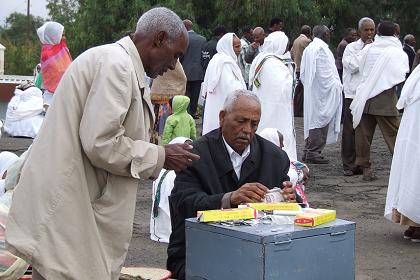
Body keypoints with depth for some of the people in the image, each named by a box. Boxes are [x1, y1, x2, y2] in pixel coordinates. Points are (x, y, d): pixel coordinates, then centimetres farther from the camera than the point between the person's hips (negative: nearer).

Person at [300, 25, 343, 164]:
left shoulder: (308, 48, 14)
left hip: (310, 91, 9)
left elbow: (302, 72, 18)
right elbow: (325, 72, -19)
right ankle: (314, 152, -4)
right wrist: (336, 86, -9)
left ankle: (308, 152, 17)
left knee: (312, 120, 13)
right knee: (320, 120, -5)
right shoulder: (321, 48, -14)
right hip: (323, 91, -9)